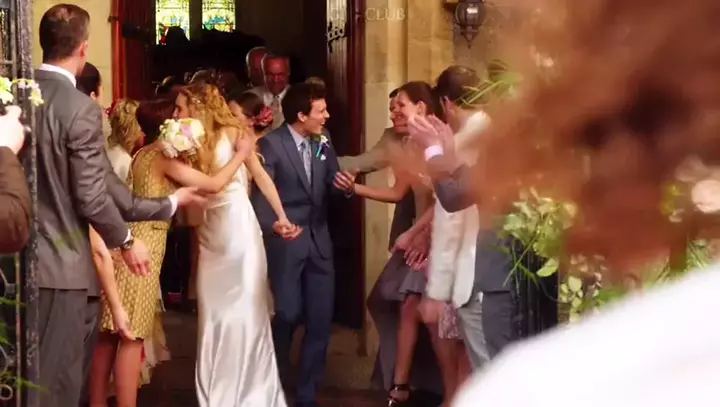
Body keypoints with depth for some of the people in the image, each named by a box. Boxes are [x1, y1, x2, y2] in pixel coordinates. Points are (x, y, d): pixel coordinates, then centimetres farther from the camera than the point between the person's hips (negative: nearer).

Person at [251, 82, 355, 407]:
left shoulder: (323, 142, 7)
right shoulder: (271, 144, -11)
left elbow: (332, 184, 8)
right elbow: (261, 193, -18)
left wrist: (346, 186, -16)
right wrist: (272, 225, -36)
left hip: (319, 242, 5)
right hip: (285, 242, -5)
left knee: (321, 321, 5)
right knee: (287, 316, 1)